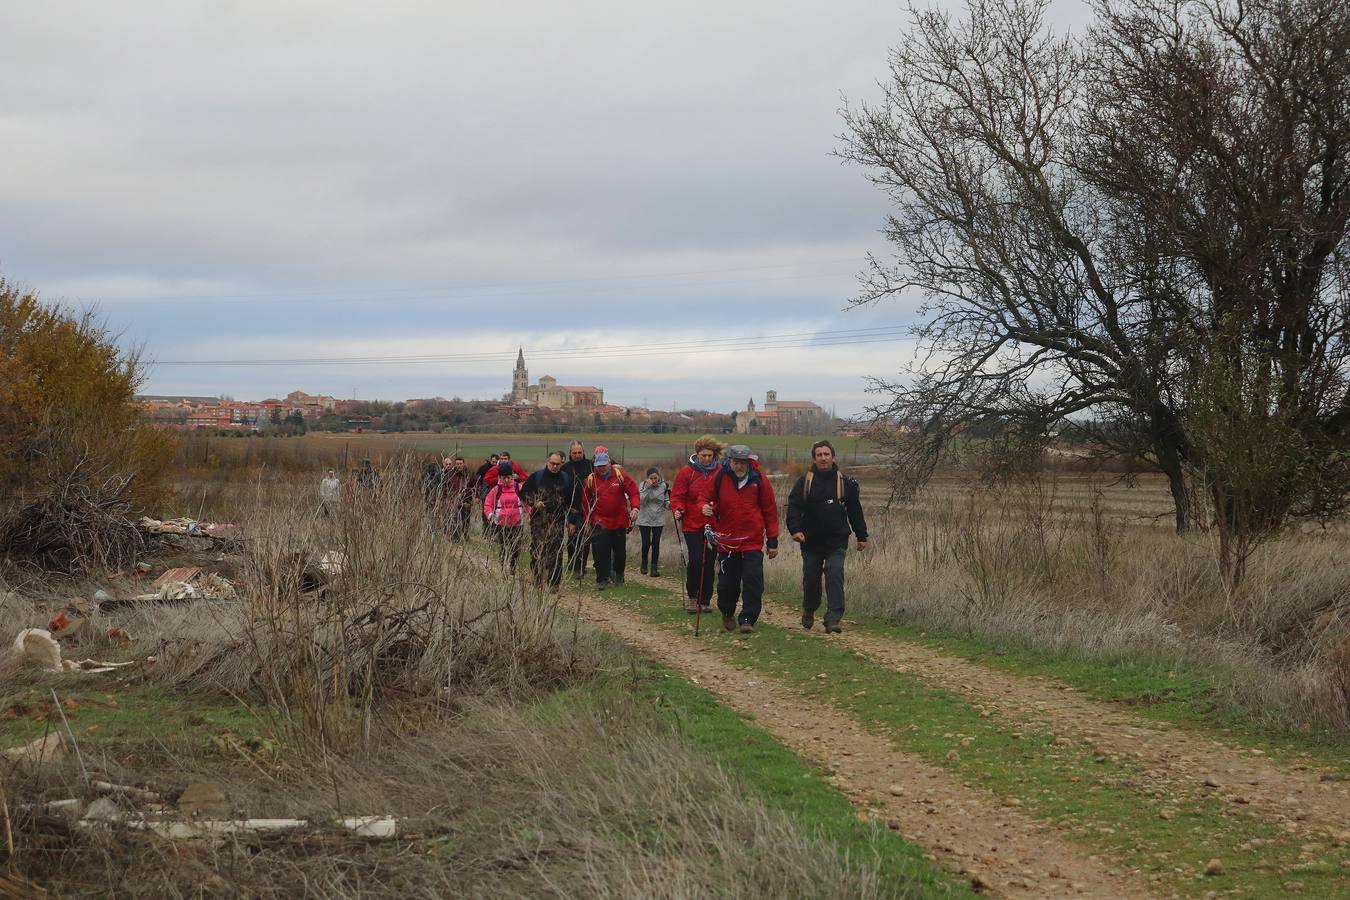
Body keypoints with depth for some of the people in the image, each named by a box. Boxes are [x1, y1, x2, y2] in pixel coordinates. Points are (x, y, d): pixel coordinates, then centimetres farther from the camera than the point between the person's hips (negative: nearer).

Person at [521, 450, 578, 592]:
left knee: (556, 553, -5)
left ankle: (554, 584, 0)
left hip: (558, 522, 1)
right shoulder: (537, 476, 4)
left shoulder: (566, 479, 9)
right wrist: (534, 502, -8)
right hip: (538, 520, -1)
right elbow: (524, 492, 9)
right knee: (537, 551, -4)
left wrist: (572, 521, 9)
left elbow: (571, 502, 12)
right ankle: (538, 582, 5)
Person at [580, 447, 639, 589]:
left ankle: (618, 575, 34)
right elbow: (585, 502, 7)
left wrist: (634, 507, -20)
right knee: (601, 552, -10)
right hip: (600, 523, -1)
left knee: (620, 551, 12)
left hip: (620, 520, 1)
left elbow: (633, 491, -4)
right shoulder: (590, 479, -1)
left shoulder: (620, 475, -4)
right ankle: (602, 579, -2)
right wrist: (587, 522, 6)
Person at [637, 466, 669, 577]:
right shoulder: (643, 485, -6)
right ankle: (644, 563, 24)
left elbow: (666, 503, 2)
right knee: (646, 543, -2)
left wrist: (670, 504, -21)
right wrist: (647, 487, -22)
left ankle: (654, 567, 7)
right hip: (644, 519, -1)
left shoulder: (664, 486, -2)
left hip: (658, 520, 1)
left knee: (656, 543, -2)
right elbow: (641, 501, -16)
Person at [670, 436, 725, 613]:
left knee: (709, 562, 3)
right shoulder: (686, 472, -2)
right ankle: (691, 596, 9)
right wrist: (678, 510, -19)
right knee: (696, 560, -10)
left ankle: (705, 600, 15)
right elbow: (677, 496, 0)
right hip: (692, 525, -2)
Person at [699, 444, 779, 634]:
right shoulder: (719, 478, -3)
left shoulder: (759, 479, -2)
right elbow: (704, 496, 6)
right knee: (727, 582, 8)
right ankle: (727, 613, 33)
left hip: (753, 541, -1)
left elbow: (770, 510, 4)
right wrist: (705, 507, -20)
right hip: (726, 540, 1)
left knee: (753, 581, -9)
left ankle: (748, 619, 0)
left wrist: (772, 541, 5)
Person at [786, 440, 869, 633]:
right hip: (811, 542, 1)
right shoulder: (805, 482, 0)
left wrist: (862, 536, 12)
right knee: (811, 579, 11)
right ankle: (808, 611, 36)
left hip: (836, 543, -1)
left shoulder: (845, 483, 3)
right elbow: (793, 507, -4)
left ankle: (833, 619, -13)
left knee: (835, 576, -14)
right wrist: (795, 529, -21)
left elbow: (855, 512, 10)